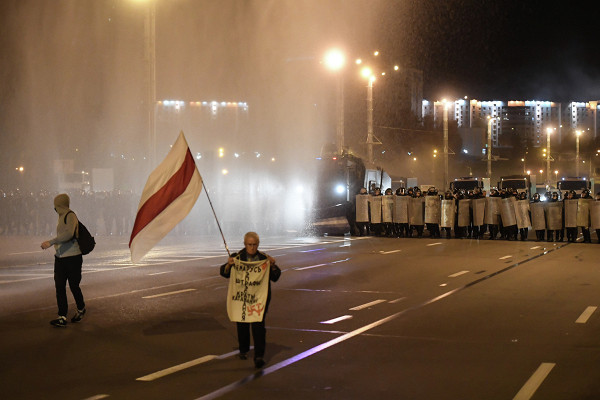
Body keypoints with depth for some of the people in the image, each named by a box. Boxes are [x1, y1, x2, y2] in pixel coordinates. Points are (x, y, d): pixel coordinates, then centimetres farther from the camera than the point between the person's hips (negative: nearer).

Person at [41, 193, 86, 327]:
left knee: (74, 286, 4)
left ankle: (81, 309, 29)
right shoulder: (61, 217, 13)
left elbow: (69, 234, -30)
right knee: (59, 287, 0)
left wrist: (51, 242, -33)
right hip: (60, 258, 8)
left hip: (72, 258, -8)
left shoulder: (70, 216, -15)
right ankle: (62, 317, 0)